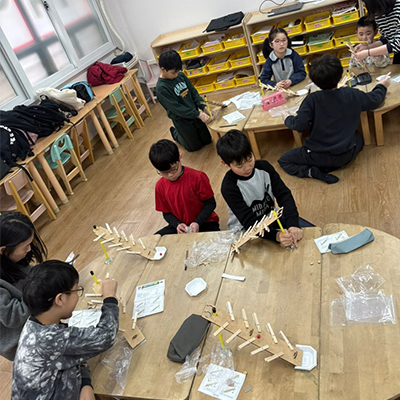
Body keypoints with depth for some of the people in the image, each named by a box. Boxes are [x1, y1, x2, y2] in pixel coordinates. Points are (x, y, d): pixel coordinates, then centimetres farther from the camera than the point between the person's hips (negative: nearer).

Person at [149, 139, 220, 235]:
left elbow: (211, 203, -8)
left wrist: (198, 222, -21)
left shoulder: (197, 177, -15)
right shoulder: (160, 187, -4)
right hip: (180, 226, 3)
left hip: (204, 223, -3)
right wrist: (177, 224, -16)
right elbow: (166, 213, 6)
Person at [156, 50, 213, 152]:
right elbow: (177, 108, -26)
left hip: (194, 113, 6)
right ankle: (175, 133, 36)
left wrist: (203, 106, -13)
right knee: (195, 146, 12)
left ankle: (181, 132, 37)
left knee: (207, 140, 17)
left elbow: (193, 92, 3)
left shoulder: (180, 75, -4)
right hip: (181, 120, -6)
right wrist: (198, 114, -28)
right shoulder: (162, 88, -23)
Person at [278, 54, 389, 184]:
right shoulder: (353, 95, -8)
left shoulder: (311, 100, -18)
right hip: (346, 155, 2)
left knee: (283, 161, 17)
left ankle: (314, 172, -7)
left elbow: (298, 125, -21)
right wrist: (382, 86, 30)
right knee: (358, 137, 36)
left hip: (319, 156, -2)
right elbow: (374, 100, 9)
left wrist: (287, 119, 1)